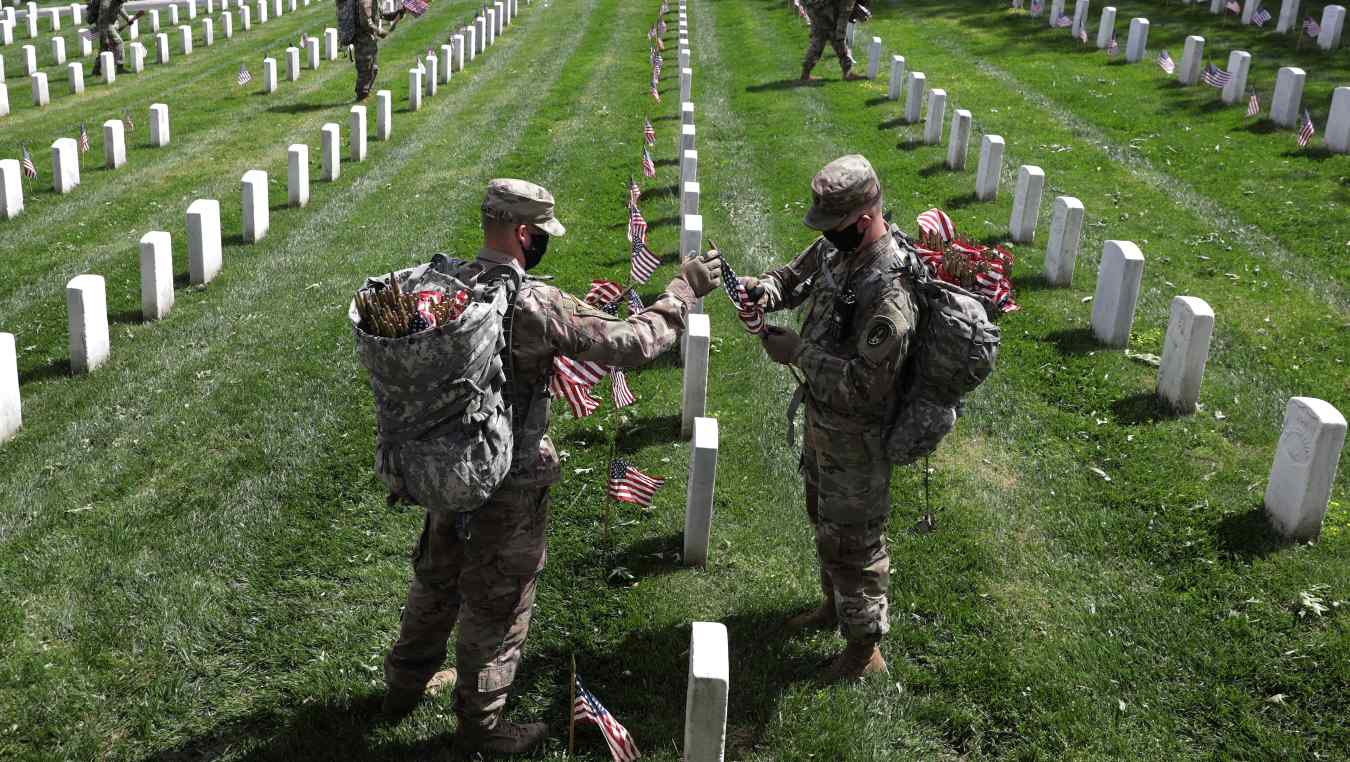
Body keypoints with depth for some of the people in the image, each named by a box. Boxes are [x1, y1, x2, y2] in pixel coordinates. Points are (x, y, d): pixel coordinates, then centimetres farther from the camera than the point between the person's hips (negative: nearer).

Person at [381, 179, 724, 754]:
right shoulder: (532, 303, -26)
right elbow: (628, 343, -25)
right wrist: (684, 290, -14)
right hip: (509, 480, -7)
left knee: (438, 576, 27)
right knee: (497, 601, 11)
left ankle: (406, 682, 45)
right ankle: (481, 722, 28)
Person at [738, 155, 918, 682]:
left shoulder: (887, 291, -34)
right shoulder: (836, 247, -7)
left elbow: (864, 383, -32)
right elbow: (796, 277, 11)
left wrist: (797, 352, -25)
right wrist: (764, 290, -12)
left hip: (855, 436, -9)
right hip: (821, 417, 9)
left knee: (851, 540, 7)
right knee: (824, 520, 27)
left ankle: (864, 648, 25)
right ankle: (835, 605, 50)